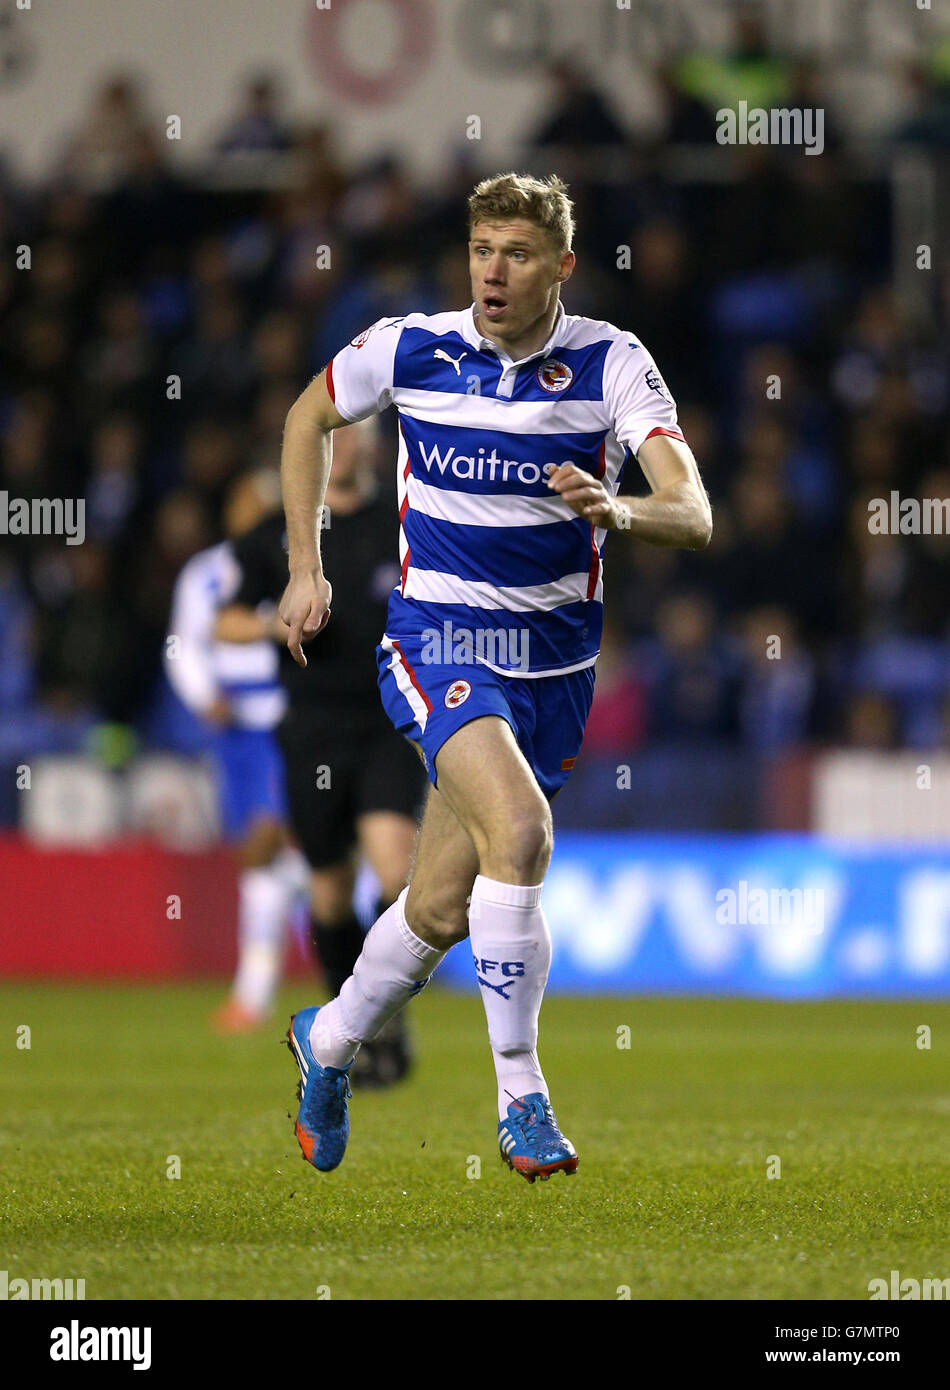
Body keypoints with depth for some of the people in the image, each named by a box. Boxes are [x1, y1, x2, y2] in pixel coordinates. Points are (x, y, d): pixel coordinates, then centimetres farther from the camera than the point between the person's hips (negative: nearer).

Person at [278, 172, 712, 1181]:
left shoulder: (611, 363, -9)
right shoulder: (408, 349, -6)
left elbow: (693, 515, -20)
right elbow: (308, 417, 15)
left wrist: (617, 510, -42)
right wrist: (305, 566, 10)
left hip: (553, 660, 2)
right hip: (437, 640, -2)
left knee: (442, 911, 8)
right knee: (519, 827, -29)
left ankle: (328, 1042, 38)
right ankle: (520, 1099, -21)